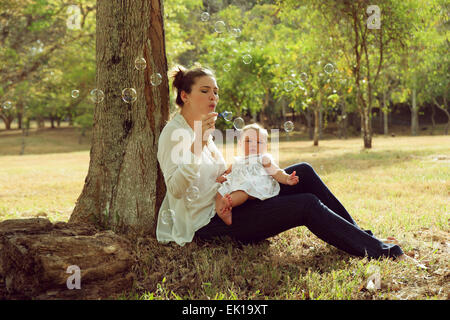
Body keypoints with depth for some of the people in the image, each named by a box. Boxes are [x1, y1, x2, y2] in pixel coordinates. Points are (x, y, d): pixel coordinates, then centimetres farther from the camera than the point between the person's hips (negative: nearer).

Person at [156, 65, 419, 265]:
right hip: (207, 223, -9)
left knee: (303, 172, -1)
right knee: (307, 205, -19)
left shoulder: (202, 129, 14)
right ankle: (382, 252, -10)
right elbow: (175, 189, -26)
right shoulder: (175, 132, -14)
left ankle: (359, 233, 4)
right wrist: (196, 147, -38)